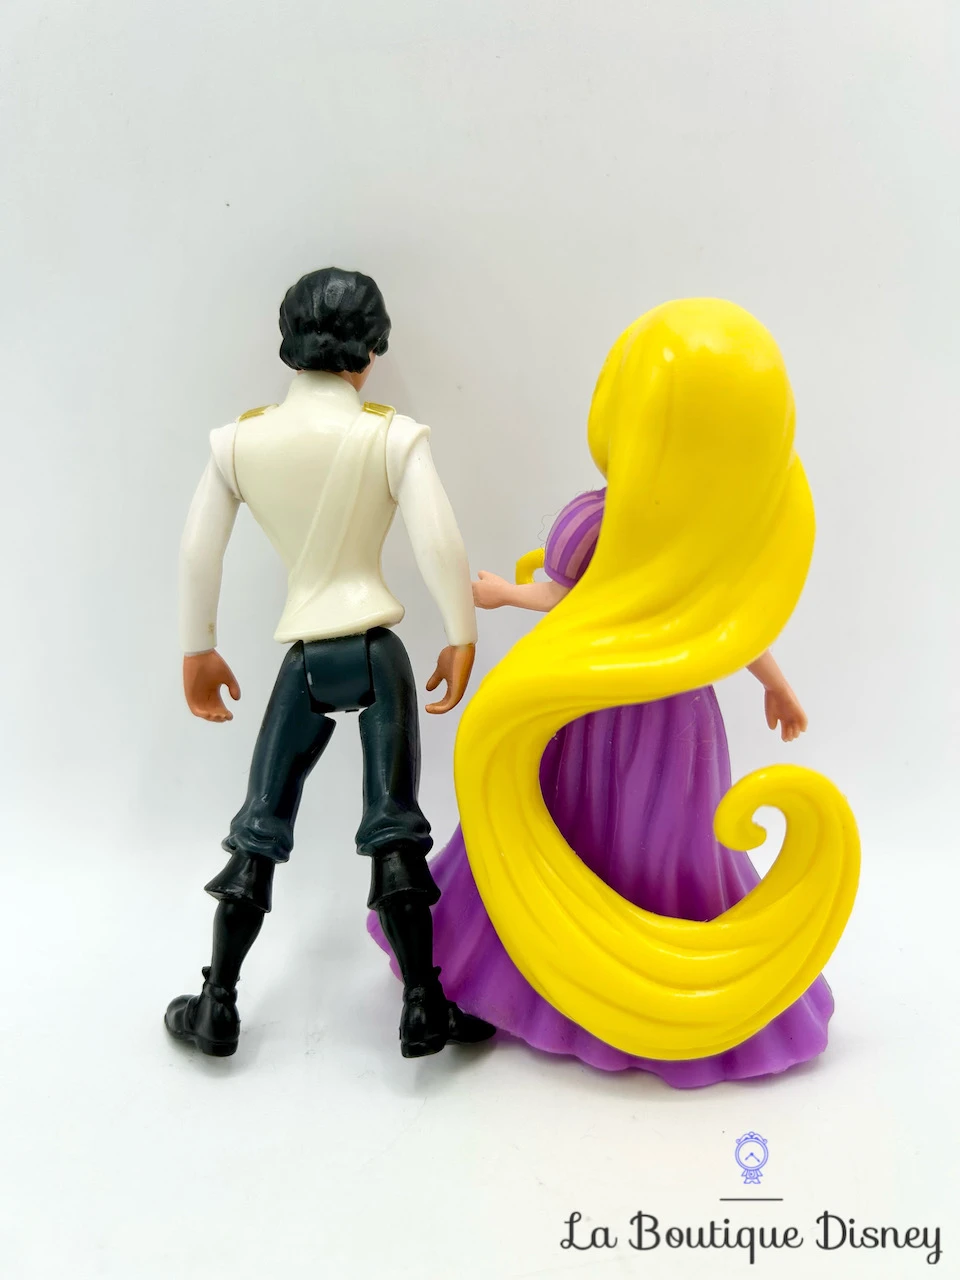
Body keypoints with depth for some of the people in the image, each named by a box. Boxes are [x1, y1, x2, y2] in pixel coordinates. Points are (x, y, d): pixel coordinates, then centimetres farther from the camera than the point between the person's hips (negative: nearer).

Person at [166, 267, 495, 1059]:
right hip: (378, 651, -2)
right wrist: (462, 637, 0)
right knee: (393, 828, 7)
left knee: (261, 827, 15)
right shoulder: (395, 437, -7)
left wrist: (198, 650, 16)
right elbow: (440, 545, -12)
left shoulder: (239, 439, 1)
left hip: (302, 659, 2)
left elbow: (199, 553, 5)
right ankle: (423, 1009, 13)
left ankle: (217, 1009, 25)